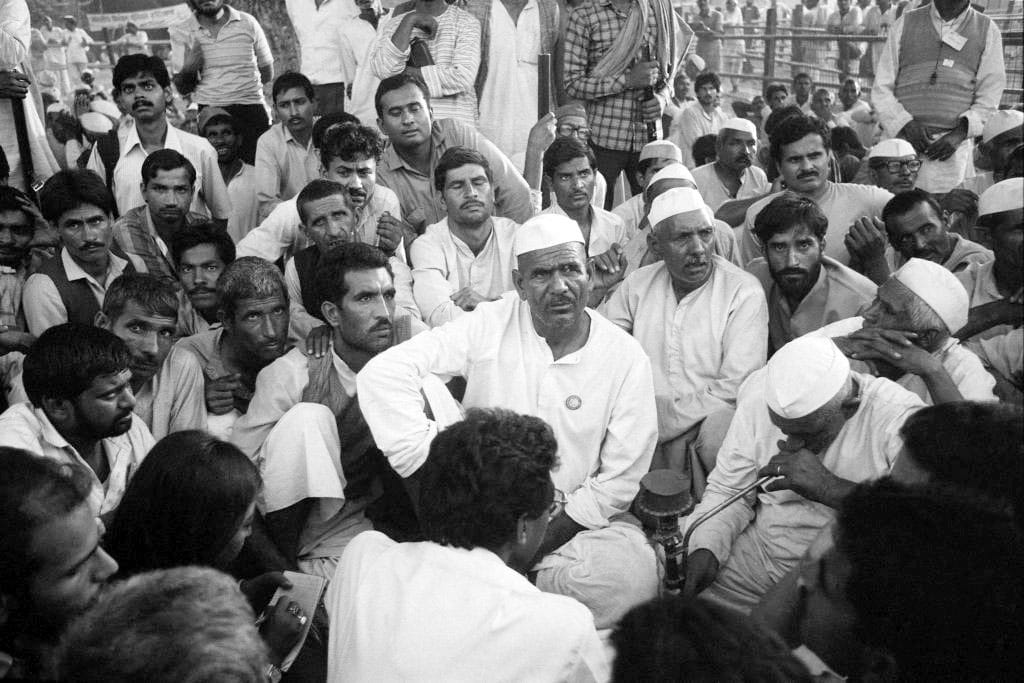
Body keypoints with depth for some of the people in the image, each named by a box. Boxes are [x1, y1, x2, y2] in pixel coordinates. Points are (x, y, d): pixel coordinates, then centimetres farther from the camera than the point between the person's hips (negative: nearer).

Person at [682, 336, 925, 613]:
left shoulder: (900, 416, -19)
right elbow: (727, 491, 3)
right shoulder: (759, 397, -6)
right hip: (759, 550, 3)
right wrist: (705, 547, -16)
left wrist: (828, 488, -33)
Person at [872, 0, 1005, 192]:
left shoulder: (987, 30, 11)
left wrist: (960, 134, -8)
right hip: (902, 139, 0)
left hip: (952, 148, 0)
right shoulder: (905, 24, 11)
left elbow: (989, 96, 7)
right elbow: (881, 88, 8)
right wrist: (905, 124, -8)